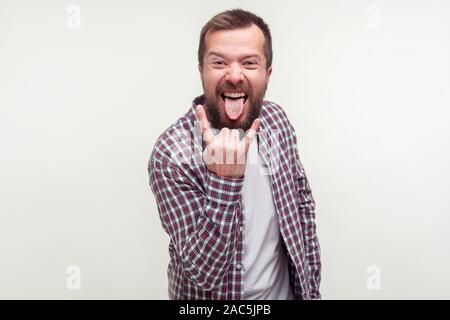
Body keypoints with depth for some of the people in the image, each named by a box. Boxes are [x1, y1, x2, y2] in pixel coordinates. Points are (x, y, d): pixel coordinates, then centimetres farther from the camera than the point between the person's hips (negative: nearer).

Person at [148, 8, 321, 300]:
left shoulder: (276, 119, -10)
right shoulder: (171, 154, -26)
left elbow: (303, 200, 2)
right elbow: (204, 271, -26)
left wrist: (311, 286, 2)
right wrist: (225, 179, -38)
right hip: (216, 296, -4)